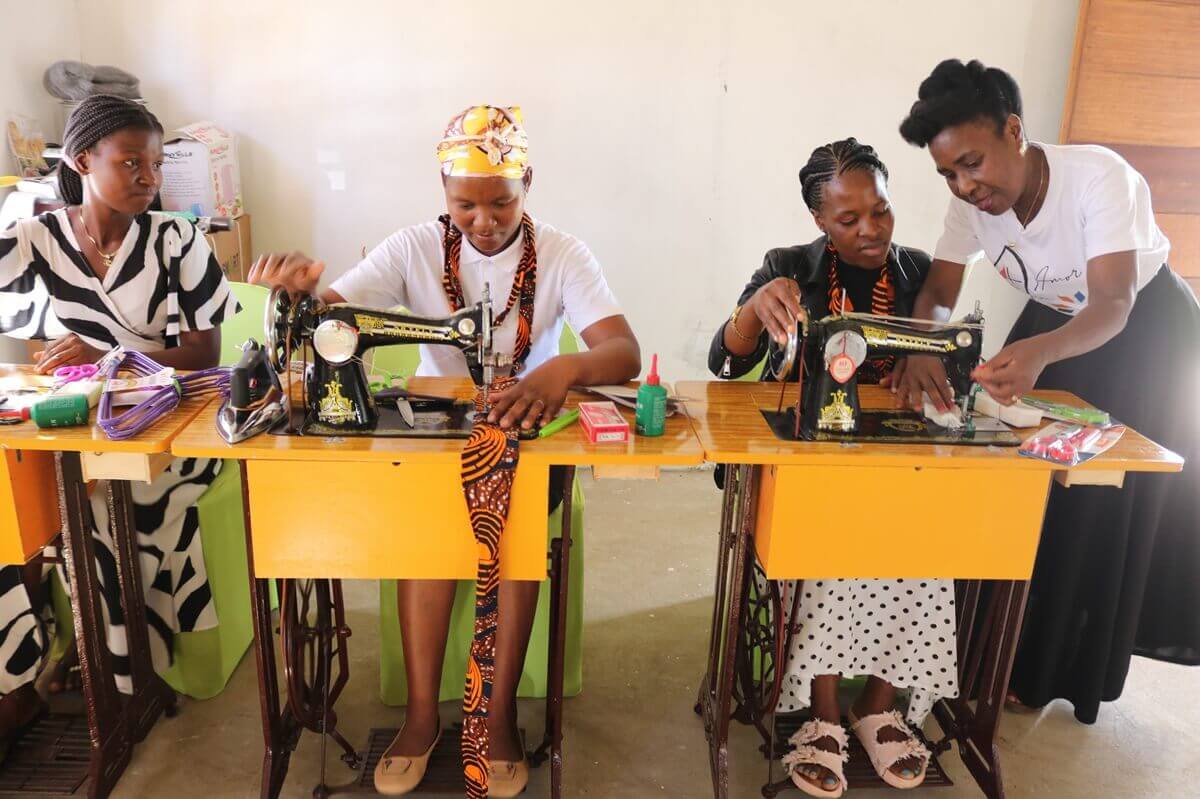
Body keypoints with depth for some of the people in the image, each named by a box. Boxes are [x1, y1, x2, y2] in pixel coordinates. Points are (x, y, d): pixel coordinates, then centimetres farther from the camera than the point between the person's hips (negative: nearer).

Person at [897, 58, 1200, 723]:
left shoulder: (1097, 175, -34)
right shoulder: (971, 200, -19)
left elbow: (1113, 306, -40)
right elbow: (938, 292, -18)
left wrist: (1038, 353, -61)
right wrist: (922, 351, -41)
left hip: (1145, 327, -4)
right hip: (1053, 326, 4)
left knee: (1116, 503, 2)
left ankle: (1079, 669, 18)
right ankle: (1026, 654, 20)